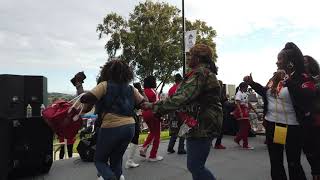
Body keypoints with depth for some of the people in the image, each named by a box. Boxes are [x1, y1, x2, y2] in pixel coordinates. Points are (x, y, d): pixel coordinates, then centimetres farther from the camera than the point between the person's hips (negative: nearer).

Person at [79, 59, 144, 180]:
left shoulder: (105, 85, -3)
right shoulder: (131, 89, 12)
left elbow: (87, 98, -15)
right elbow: (143, 103, 21)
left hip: (111, 128, -5)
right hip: (129, 127, 5)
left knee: (99, 160, 14)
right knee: (116, 160, 22)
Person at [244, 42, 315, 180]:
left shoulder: (301, 78, -12)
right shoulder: (275, 78, 6)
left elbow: (306, 99, -28)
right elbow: (266, 93, 22)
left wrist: (288, 81, -34)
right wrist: (252, 83, 12)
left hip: (291, 127, -6)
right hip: (271, 124, 6)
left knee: (293, 164, 9)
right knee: (275, 162, 18)